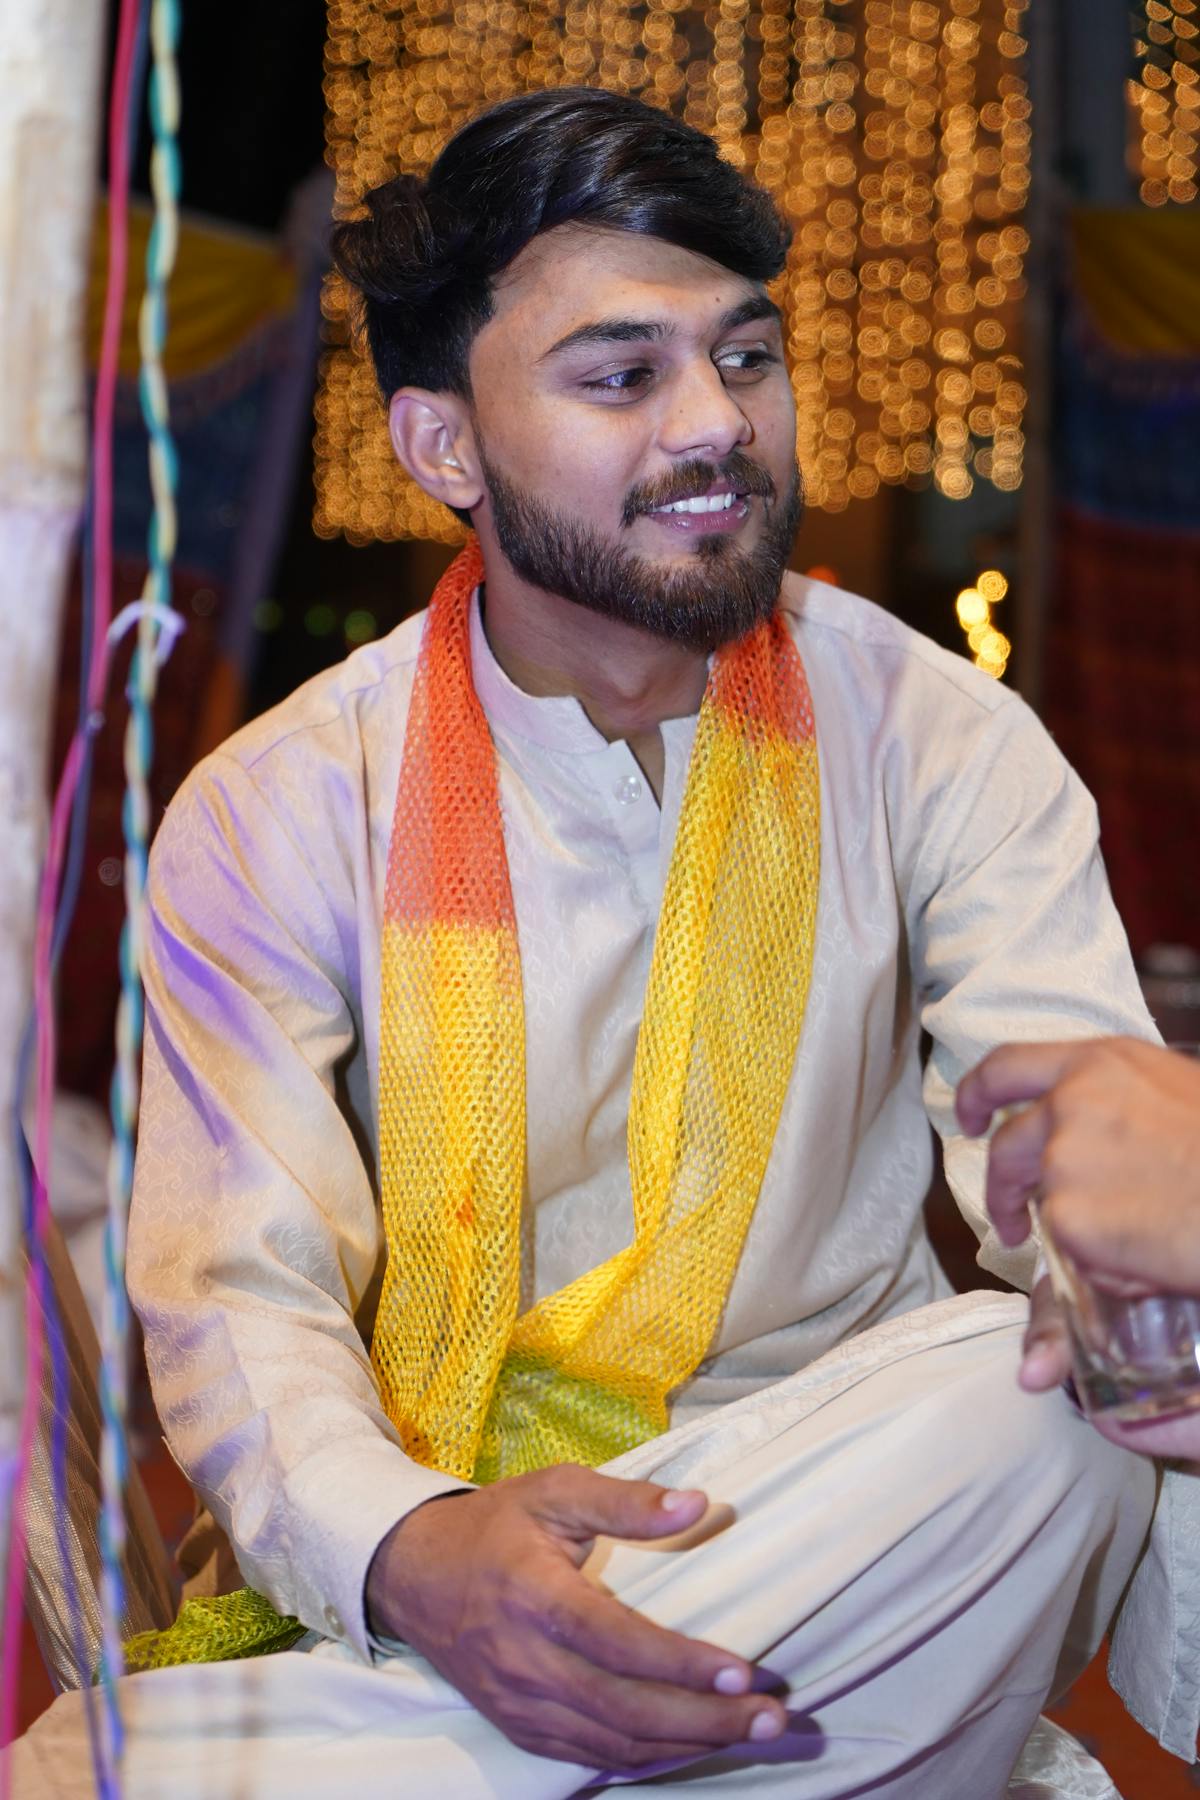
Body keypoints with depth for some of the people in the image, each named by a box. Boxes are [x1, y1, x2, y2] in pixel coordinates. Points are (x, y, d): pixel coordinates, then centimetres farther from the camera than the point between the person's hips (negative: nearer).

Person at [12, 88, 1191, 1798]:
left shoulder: (936, 740, 2)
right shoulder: (276, 813, -1)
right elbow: (241, 1291, -8)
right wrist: (405, 1548, -31)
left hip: (857, 1554, 4)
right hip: (437, 1568, -3)